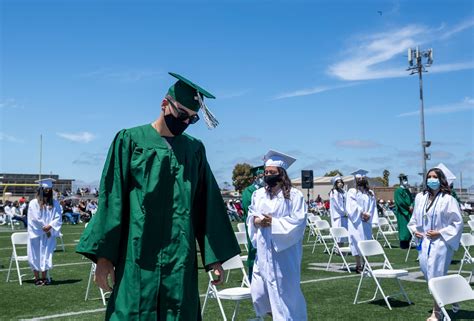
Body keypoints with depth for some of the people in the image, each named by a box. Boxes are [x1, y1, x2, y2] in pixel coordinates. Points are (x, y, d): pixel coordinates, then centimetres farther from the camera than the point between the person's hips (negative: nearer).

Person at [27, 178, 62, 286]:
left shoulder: (55, 203, 5)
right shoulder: (33, 203, -2)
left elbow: (58, 218, 0)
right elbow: (34, 219, -6)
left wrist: (50, 226, -15)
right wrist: (44, 228, -10)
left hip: (49, 235, 2)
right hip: (36, 234, -2)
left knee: (46, 255, 1)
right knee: (36, 256, 2)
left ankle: (44, 278, 8)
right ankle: (37, 278, 9)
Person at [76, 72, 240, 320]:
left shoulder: (195, 149, 10)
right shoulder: (130, 140, 1)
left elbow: (208, 204, 9)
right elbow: (112, 199, -2)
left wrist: (215, 256, 4)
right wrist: (104, 255, -7)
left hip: (181, 261, 3)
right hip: (138, 258, -3)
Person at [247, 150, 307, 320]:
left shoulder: (294, 195, -8)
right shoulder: (258, 194, 8)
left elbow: (298, 221, -13)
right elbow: (250, 215, 14)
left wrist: (274, 222, -19)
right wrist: (256, 220, -9)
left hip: (284, 252, -5)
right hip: (263, 251, 5)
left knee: (285, 291, 2)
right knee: (259, 292, 7)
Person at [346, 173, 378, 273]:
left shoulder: (370, 193, 12)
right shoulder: (351, 192, 1)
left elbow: (373, 207, 7)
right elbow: (353, 205, -8)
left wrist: (369, 215, -9)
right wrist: (362, 212, -17)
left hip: (366, 221, 4)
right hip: (356, 220, -4)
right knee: (357, 241, -6)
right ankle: (358, 265, -3)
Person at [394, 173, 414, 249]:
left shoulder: (407, 190, 16)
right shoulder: (398, 191, -7)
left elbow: (412, 200, 12)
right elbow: (400, 202, -15)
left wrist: (412, 206, -7)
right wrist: (408, 207, -13)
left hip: (409, 212, 7)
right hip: (402, 212, -7)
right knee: (404, 227, -7)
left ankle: (407, 243, 12)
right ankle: (403, 244, -2)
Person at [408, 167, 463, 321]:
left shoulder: (447, 199, -11)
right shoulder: (420, 197, 6)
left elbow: (457, 223, -7)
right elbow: (414, 219, 20)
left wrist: (440, 233, -13)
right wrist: (415, 230, 4)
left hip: (440, 243, -6)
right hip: (424, 242, 6)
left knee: (436, 277, -2)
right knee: (427, 273, 12)